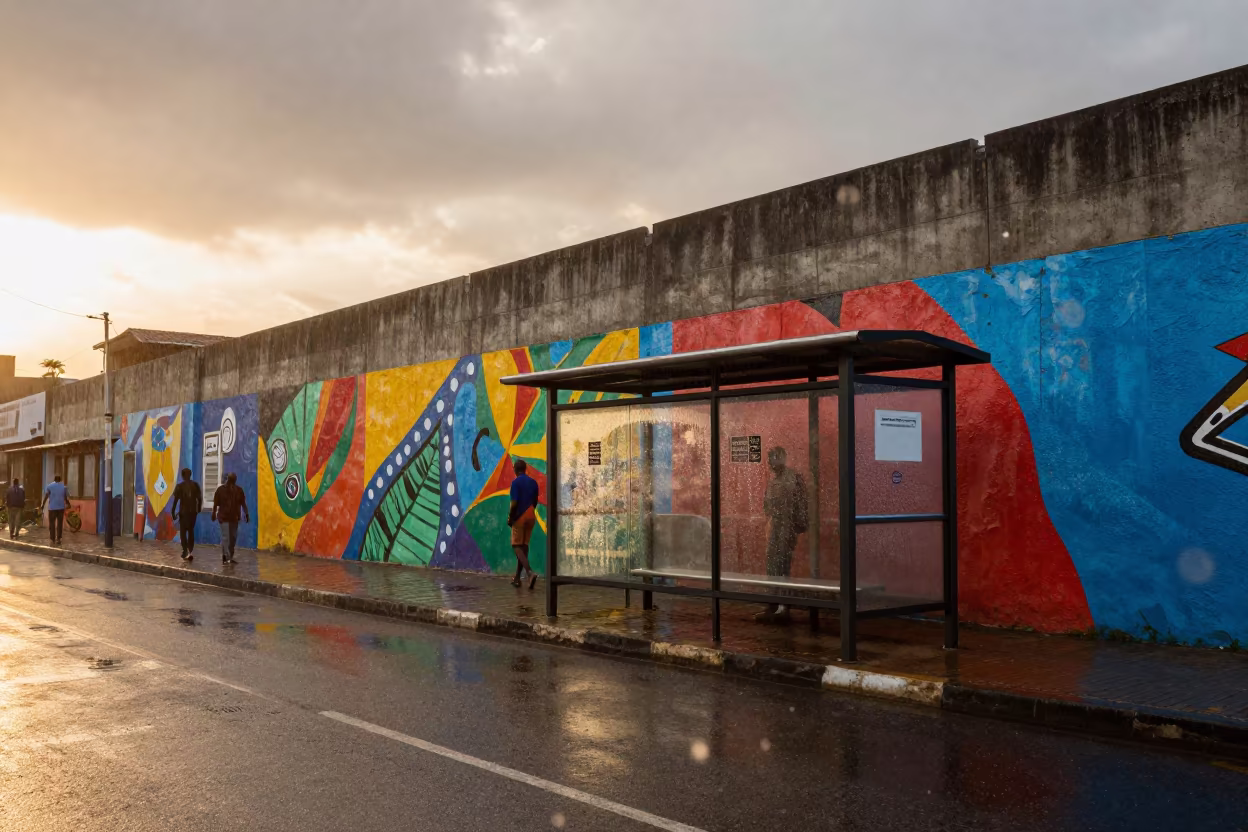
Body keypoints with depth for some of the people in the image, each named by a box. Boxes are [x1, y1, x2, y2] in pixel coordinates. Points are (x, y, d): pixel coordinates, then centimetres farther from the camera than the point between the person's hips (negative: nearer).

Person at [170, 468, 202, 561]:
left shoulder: (179, 486, -6)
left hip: (183, 511, -3)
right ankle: (191, 551, 8)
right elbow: (199, 498, 4)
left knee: (183, 532, 6)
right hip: (193, 511, 3)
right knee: (191, 531, 13)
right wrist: (199, 508, 17)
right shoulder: (195, 485, 2)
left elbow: (176, 500, -9)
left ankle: (186, 551, -3)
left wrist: (173, 511, -2)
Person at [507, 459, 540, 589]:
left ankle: (530, 571, -24)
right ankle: (517, 578, 16)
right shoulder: (533, 482, 8)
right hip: (531, 516, 6)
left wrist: (510, 518, -7)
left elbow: (514, 502, -17)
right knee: (524, 545, 11)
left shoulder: (516, 482, -12)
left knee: (516, 545, -1)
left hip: (520, 517, -6)